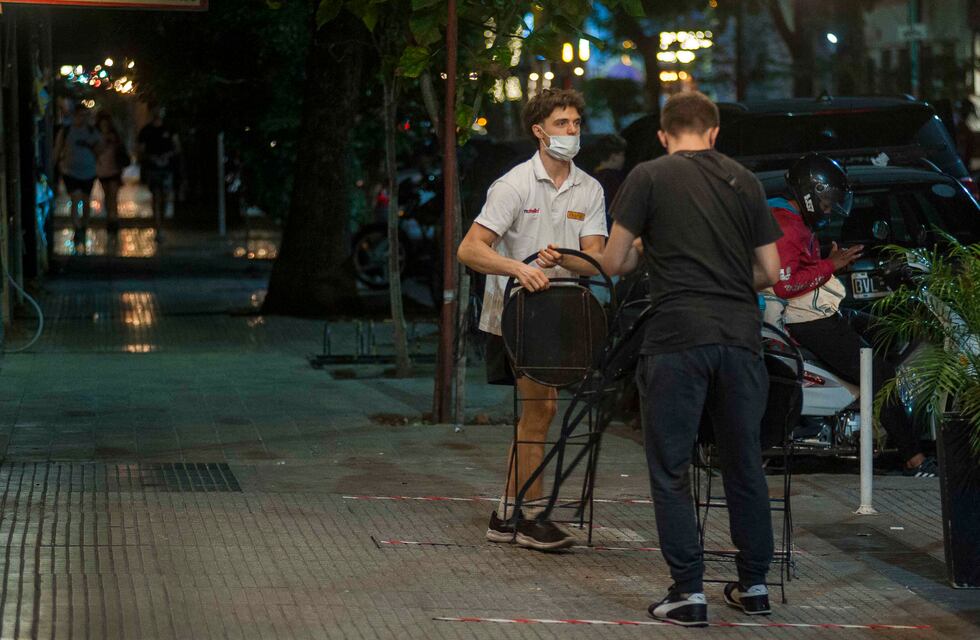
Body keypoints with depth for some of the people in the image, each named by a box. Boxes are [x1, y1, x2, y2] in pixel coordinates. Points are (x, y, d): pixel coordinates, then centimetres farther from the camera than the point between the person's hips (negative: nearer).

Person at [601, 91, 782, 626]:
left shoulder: (648, 178, 2)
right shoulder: (745, 182, 12)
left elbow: (614, 263, 1)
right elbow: (770, 271, 13)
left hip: (678, 339, -4)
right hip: (740, 336, 4)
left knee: (671, 469, 3)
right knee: (744, 463, 14)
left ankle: (688, 592, -1)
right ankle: (754, 585, 21)